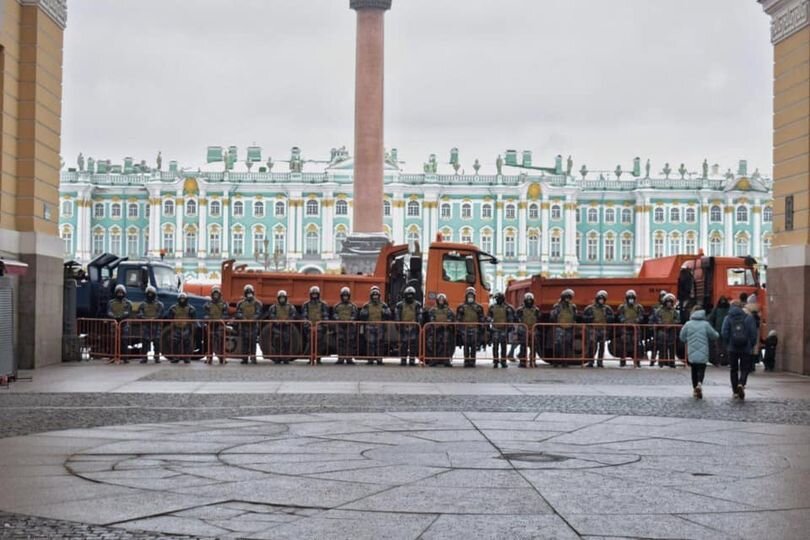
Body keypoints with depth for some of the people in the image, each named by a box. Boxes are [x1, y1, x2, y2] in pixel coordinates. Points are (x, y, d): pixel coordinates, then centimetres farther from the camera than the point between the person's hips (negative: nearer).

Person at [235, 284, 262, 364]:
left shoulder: (257, 303, 6)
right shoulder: (241, 303, 9)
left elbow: (258, 313, -4)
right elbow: (238, 313, 1)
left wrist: (253, 318, -22)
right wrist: (242, 318, -18)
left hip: (253, 325, -1)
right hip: (243, 325, 1)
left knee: (253, 342, -6)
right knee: (244, 343, 1)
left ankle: (253, 358, -4)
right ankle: (245, 358, 5)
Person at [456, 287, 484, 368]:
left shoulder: (478, 307, 9)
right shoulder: (462, 307, 7)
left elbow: (481, 319, 10)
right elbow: (458, 318, 6)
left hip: (474, 330, 0)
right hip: (465, 329, 0)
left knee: (474, 346, -1)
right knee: (466, 346, -1)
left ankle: (472, 361, 3)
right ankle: (466, 361, 2)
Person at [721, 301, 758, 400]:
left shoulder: (728, 318, 0)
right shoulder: (749, 318, 0)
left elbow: (724, 333, -8)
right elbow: (753, 333, -5)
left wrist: (727, 345, 5)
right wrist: (751, 345, 7)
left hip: (732, 349, 1)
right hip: (746, 349, -1)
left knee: (734, 370, 12)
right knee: (745, 369, 6)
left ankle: (735, 391, 12)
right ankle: (741, 384, -21)